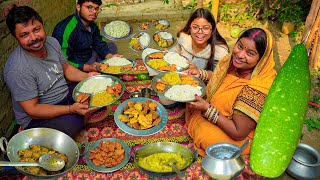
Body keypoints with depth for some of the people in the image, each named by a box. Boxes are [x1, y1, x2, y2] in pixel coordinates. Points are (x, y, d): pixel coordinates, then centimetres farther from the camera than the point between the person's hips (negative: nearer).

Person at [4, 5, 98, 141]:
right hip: (35, 118, -8)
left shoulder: (52, 42, -4)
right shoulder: (17, 70, -28)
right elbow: (32, 109, -24)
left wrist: (86, 76, -9)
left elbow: (66, 68, 11)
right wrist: (71, 109, -30)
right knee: (76, 123, -33)